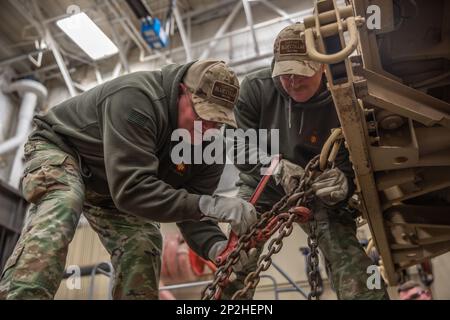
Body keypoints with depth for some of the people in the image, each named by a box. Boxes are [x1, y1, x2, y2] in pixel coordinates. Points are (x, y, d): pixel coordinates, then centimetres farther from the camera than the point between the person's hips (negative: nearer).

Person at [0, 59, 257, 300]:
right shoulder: (135, 99, -38)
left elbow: (192, 213, -17)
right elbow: (131, 188, -44)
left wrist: (219, 247, -39)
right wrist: (208, 204, -50)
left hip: (112, 187, 6)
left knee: (143, 242, -12)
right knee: (61, 206, -36)